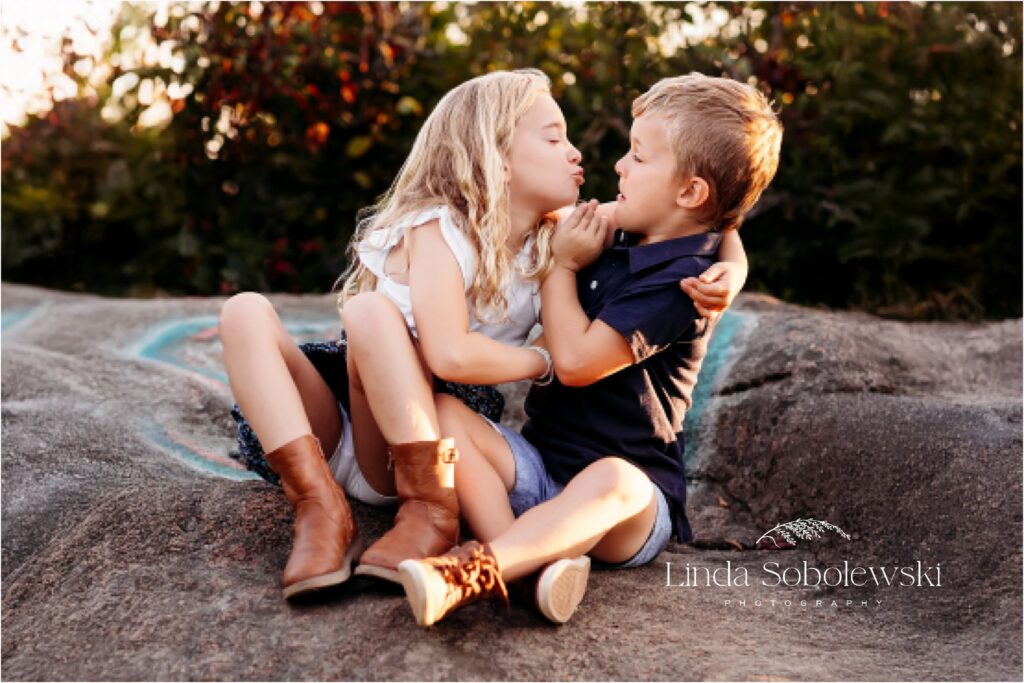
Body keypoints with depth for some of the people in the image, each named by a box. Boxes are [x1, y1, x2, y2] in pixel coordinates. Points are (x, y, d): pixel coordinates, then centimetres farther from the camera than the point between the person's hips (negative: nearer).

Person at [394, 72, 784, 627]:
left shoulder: (679, 281, -14)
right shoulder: (623, 250, 14)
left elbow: (576, 360, -21)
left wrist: (563, 264, -7)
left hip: (632, 490, -8)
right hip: (539, 461, 8)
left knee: (610, 478, -41)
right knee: (445, 413, -16)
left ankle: (473, 571, -52)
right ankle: (539, 560, -33)